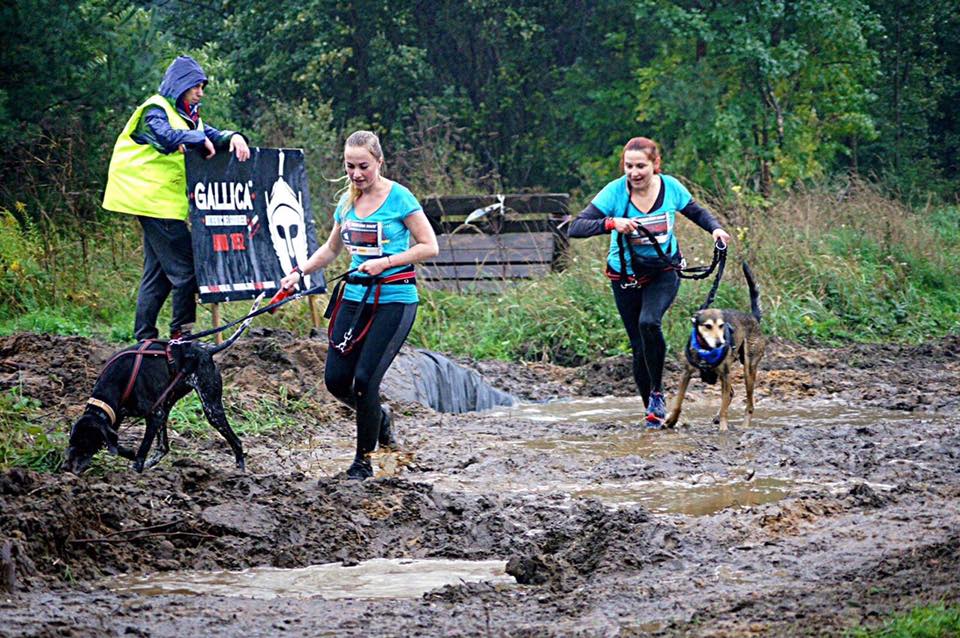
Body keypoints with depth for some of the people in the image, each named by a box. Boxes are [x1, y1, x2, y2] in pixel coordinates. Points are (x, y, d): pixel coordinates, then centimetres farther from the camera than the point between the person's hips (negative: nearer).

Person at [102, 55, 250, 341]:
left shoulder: (187, 116, 20)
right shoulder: (155, 110, -8)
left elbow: (211, 135, 10)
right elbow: (166, 136, -28)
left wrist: (233, 138, -10)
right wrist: (201, 140, -20)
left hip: (166, 204, 10)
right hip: (155, 200, -10)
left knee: (158, 272, 11)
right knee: (185, 267, -12)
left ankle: (144, 337, 14)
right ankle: (182, 331, -9)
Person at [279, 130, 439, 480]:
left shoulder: (399, 198, -8)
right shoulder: (347, 202, 9)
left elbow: (429, 246, -9)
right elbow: (331, 249, 23)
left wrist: (385, 262, -17)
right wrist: (299, 273, 9)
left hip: (394, 299, -6)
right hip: (355, 297, 6)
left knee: (365, 379, -12)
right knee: (336, 379, 0)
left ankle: (364, 461, 4)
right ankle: (379, 416, 30)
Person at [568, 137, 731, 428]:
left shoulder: (670, 187, -11)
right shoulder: (614, 192, -18)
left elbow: (696, 212, 9)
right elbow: (575, 228, -25)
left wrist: (715, 228, -11)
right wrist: (610, 223, -40)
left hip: (664, 272, 0)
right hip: (626, 276, 0)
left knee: (649, 322, -28)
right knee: (639, 346, 3)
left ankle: (657, 392, -11)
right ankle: (652, 409, 23)